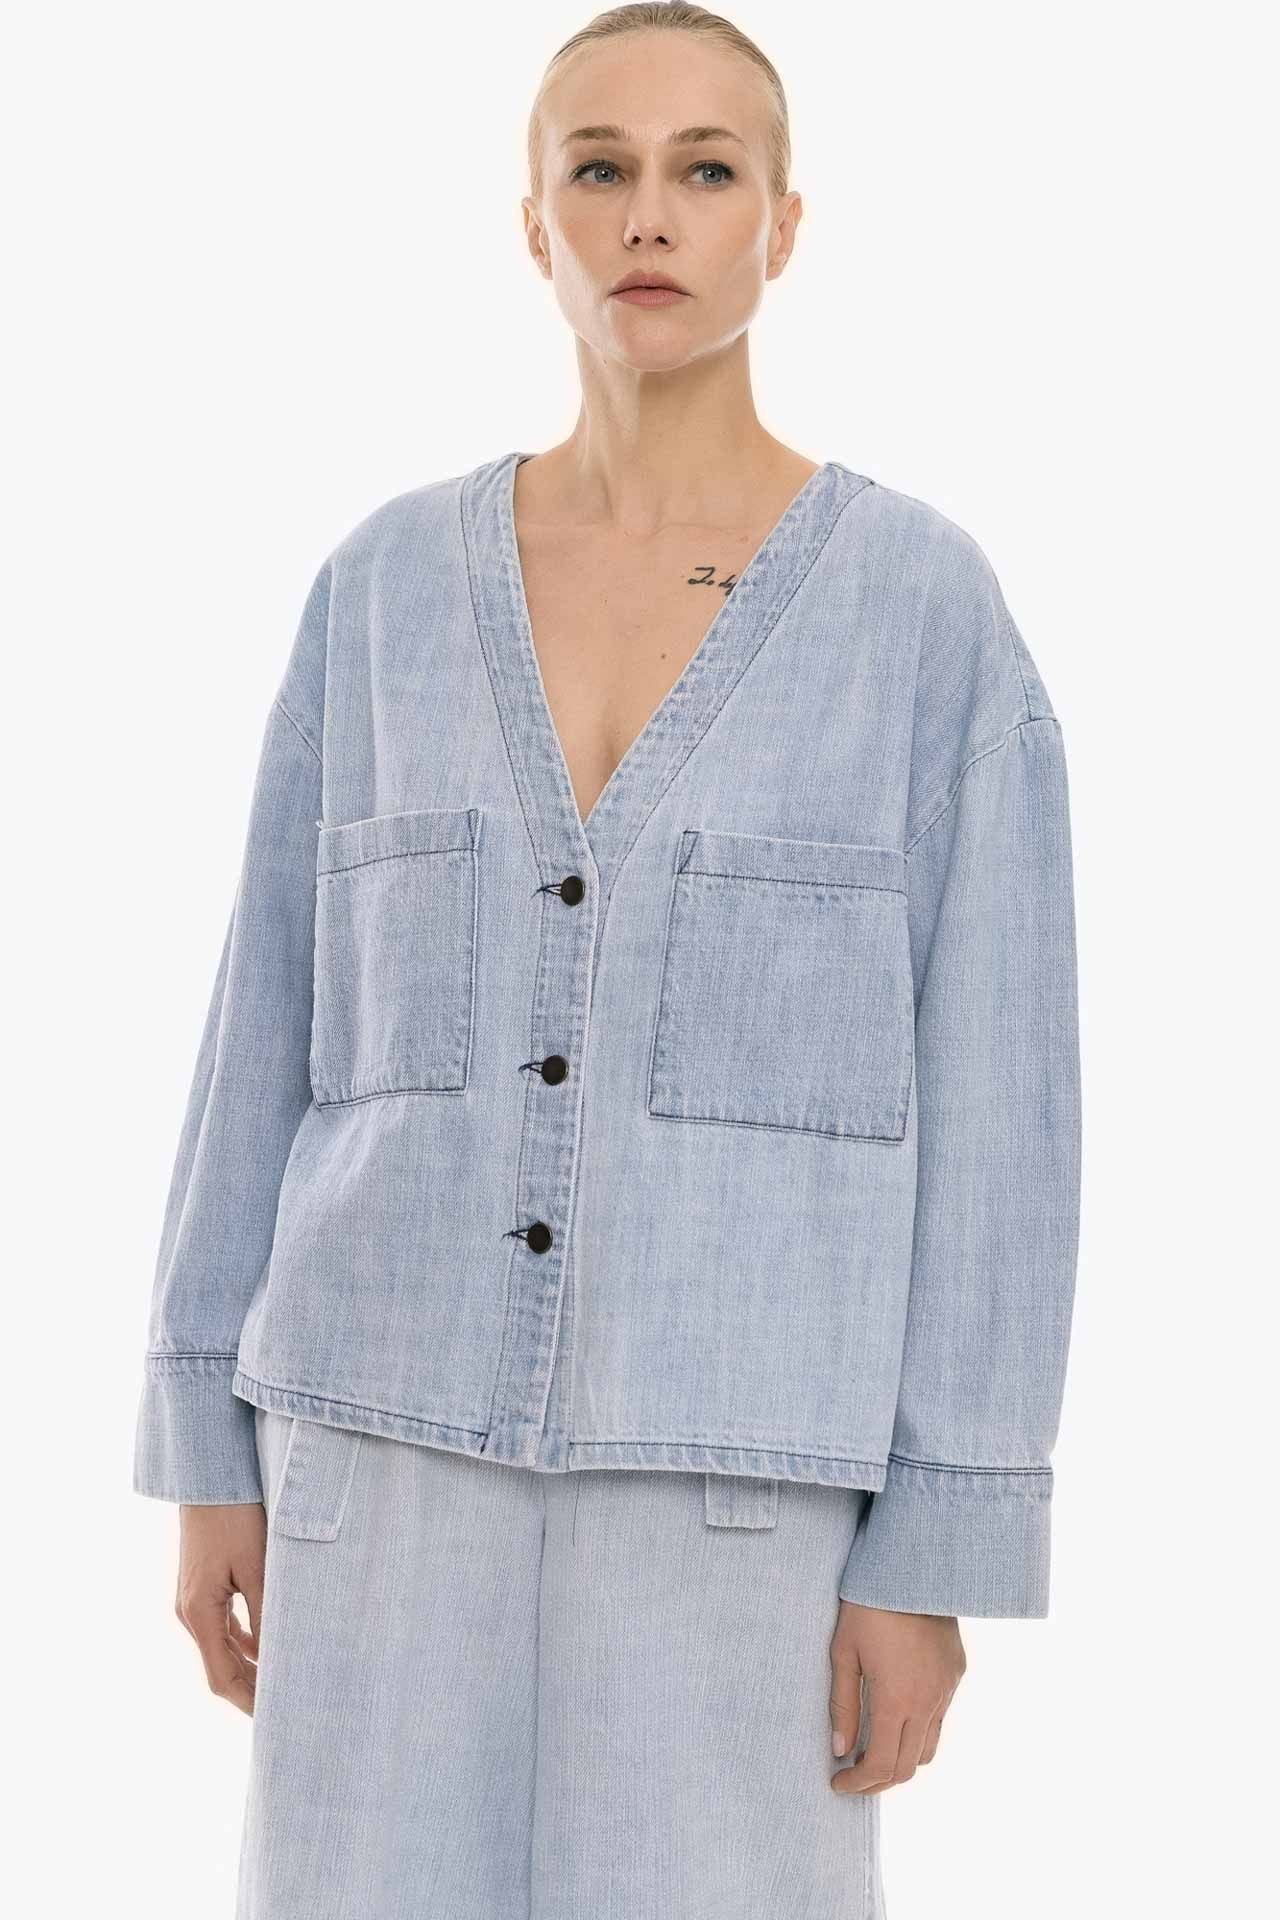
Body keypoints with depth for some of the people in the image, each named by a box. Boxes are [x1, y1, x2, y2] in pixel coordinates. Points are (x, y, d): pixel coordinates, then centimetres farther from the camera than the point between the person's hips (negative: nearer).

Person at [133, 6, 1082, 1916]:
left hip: (744, 1453, -2)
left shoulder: (932, 604, -3)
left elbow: (996, 1099, -5)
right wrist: (211, 1446, 6)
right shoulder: (389, 585, 5)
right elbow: (277, 1033, 8)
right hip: (407, 1419, 3)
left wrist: (940, 1551, -8)